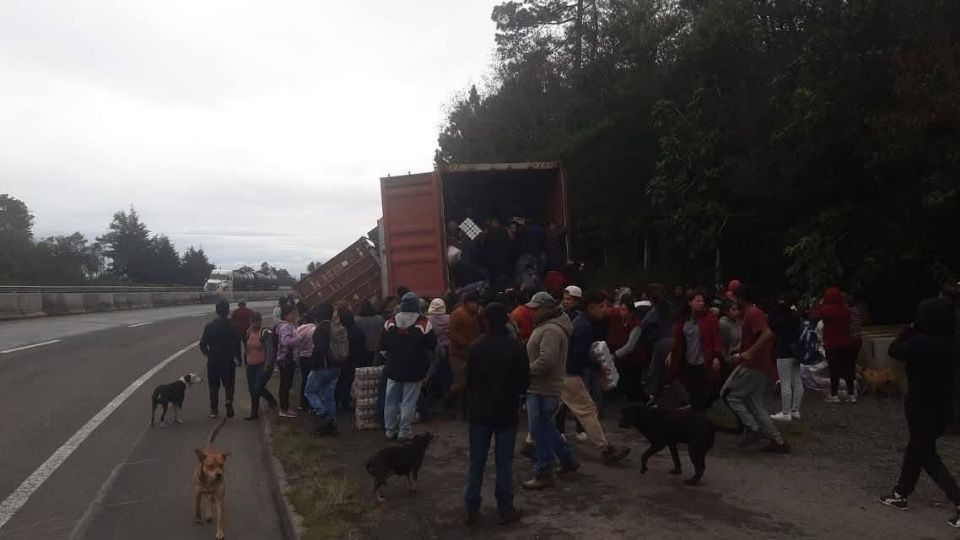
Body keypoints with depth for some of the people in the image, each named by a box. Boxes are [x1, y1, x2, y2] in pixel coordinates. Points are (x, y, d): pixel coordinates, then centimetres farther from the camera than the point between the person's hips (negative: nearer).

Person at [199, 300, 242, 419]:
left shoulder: (209, 326, -5)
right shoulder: (232, 327, -9)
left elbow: (203, 345, -4)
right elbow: (237, 345, -11)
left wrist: (208, 354, 15)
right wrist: (238, 359, 2)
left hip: (213, 361, 1)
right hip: (228, 361, -1)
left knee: (214, 386, 12)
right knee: (229, 384, 12)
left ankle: (214, 410, 16)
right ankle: (228, 401, -13)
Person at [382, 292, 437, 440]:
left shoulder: (390, 322, -3)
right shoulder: (423, 323, -14)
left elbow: (383, 345, 5)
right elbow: (432, 345, -8)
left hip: (394, 369, 3)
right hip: (414, 370, -3)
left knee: (391, 400, 13)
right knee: (409, 401, 4)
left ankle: (390, 429, 19)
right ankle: (404, 431, 7)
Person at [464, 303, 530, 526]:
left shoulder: (476, 347, -9)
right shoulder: (517, 347, -11)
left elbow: (469, 379, -2)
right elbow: (525, 381, -4)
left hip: (480, 412, 1)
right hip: (507, 412, -1)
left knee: (477, 462, 9)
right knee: (504, 463, 6)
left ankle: (472, 509, 14)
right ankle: (506, 510, 12)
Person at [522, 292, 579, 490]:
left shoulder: (551, 330, -21)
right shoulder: (548, 326, 14)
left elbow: (546, 360, -30)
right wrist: (528, 369, 9)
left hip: (542, 390, -11)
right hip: (541, 387, 11)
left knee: (540, 431, -1)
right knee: (547, 428, 22)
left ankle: (543, 474, 9)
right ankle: (568, 460, 34)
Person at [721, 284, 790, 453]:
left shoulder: (752, 314, -15)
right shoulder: (756, 312, 17)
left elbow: (768, 333, -30)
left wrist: (750, 352, -34)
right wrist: (742, 351, 34)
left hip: (752, 367, -10)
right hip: (762, 368, 10)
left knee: (729, 394, 1)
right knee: (756, 406, 11)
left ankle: (753, 429, -3)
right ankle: (778, 442, 9)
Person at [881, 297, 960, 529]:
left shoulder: (922, 342, -24)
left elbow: (894, 351, -9)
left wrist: (911, 330, 1)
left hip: (922, 407, -8)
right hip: (940, 405, 8)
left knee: (926, 456, 5)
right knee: (916, 449, 19)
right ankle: (901, 494, 32)